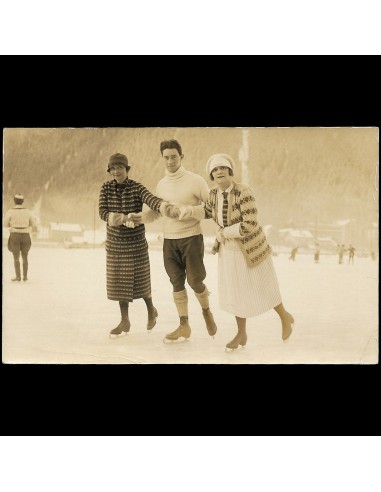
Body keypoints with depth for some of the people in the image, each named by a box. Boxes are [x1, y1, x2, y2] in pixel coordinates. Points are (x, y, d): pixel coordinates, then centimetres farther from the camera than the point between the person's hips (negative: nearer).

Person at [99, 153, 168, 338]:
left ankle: (151, 309, 30)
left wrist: (163, 206, -53)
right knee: (119, 281, 4)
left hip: (136, 242, -3)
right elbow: (103, 212, -11)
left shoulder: (137, 188, -10)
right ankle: (125, 321, 14)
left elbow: (150, 199, -29)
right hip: (115, 242, 3)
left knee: (140, 279, 3)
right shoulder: (106, 188, -1)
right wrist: (123, 218, -28)